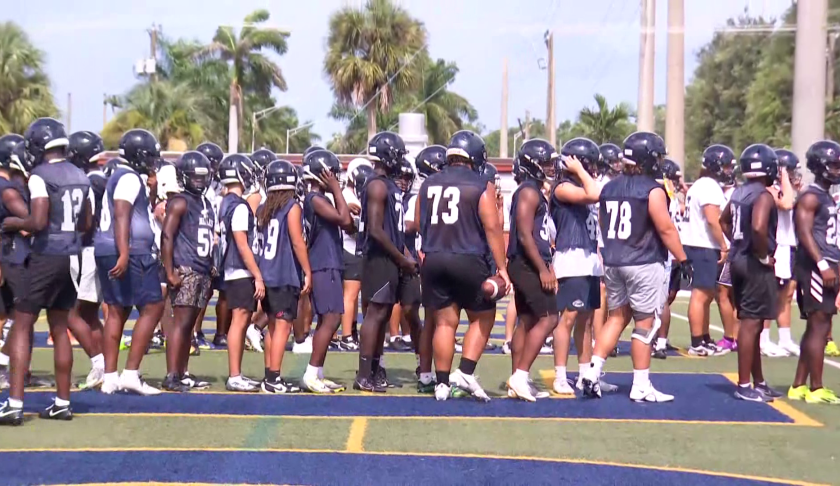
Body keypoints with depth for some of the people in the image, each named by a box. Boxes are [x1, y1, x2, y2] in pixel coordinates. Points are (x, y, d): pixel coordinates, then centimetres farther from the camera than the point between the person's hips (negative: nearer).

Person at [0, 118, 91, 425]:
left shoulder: (40, 176, -13)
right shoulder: (80, 176, 11)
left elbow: (38, 222, -21)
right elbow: (86, 224, 16)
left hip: (47, 258, -7)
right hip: (72, 256, 7)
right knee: (60, 328, 14)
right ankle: (62, 402, 17)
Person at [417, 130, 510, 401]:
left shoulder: (428, 185, 9)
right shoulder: (481, 187, -5)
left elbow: (419, 224, 15)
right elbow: (492, 228, -8)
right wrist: (502, 268, -7)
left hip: (433, 260, 4)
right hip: (468, 261, -4)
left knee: (445, 322, 10)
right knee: (482, 318, 12)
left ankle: (442, 383, 10)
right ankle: (465, 372, -1)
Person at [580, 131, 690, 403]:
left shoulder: (609, 188, 9)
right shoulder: (652, 191, -12)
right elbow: (666, 230, -11)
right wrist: (683, 260, -3)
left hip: (613, 263, 7)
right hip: (644, 264, -7)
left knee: (617, 317, 16)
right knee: (645, 323, 1)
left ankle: (593, 371, 6)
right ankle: (641, 387, 5)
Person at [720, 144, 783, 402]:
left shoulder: (739, 193, 10)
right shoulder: (763, 196, -17)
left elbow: (724, 221, 24)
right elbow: (758, 228, -31)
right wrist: (765, 256, -17)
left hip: (739, 259, 9)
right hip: (755, 264, -9)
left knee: (751, 322, 16)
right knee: (751, 323, -5)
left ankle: (759, 382, 25)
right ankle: (744, 386, -1)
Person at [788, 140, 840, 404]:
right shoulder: (811, 197, -10)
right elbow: (805, 233, -19)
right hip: (814, 268, -10)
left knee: (815, 327, 11)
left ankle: (798, 386, 16)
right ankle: (816, 389, -4)